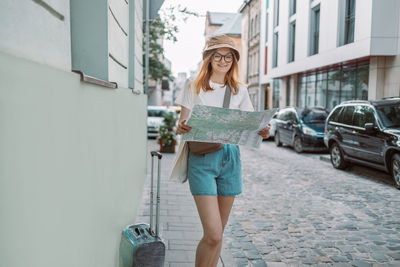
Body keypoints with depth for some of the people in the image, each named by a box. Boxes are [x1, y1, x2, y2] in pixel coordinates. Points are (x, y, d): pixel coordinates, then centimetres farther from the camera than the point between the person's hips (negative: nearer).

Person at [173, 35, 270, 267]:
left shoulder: (240, 91, 12)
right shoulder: (195, 88, 4)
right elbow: (182, 126, 1)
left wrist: (261, 132, -10)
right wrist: (182, 128, -22)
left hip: (230, 158, 4)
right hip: (202, 158, -3)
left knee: (217, 233, 10)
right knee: (213, 235, -12)